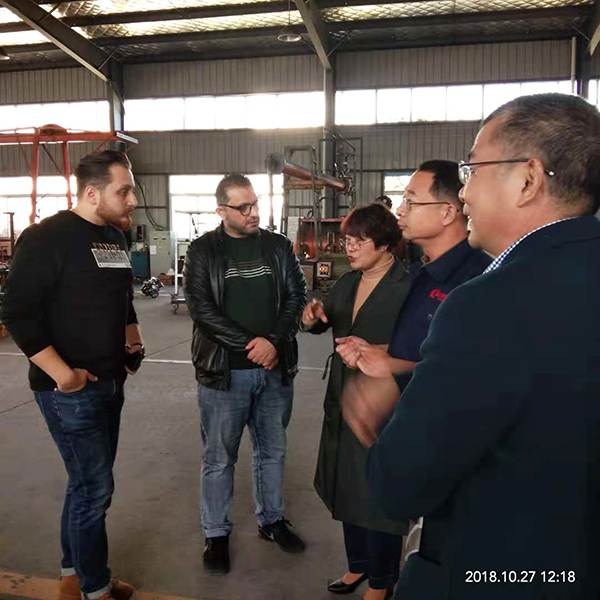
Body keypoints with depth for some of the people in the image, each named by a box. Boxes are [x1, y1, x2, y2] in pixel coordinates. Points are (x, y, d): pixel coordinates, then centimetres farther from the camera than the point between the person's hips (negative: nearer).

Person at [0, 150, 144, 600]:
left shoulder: (115, 237, 9)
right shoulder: (47, 237, -14)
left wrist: (133, 338, 7)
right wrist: (63, 374, -20)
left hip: (110, 383, 8)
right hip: (70, 390, -8)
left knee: (89, 482, 18)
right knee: (95, 487, 0)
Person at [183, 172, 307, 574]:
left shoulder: (278, 247, 6)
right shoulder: (203, 251, -3)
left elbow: (296, 295, 2)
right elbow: (201, 308, -10)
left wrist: (274, 341, -14)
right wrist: (250, 344, -16)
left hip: (276, 369, 3)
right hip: (224, 371, -3)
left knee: (273, 451, 17)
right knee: (219, 458, 9)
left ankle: (272, 520, 37)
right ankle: (217, 534, 28)